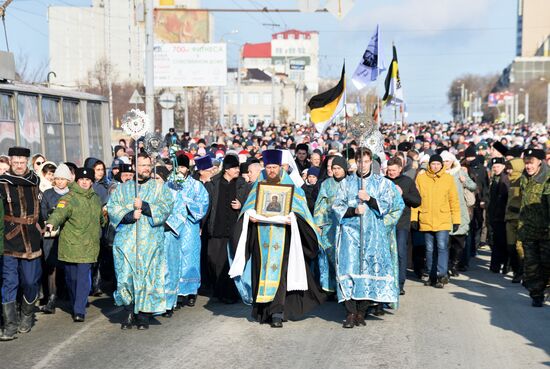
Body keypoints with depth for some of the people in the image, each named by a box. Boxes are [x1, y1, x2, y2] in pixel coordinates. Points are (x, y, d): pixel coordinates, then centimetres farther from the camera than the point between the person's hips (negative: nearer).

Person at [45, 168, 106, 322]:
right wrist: (52, 223, -44)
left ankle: (79, 311, -6)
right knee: (71, 278, 8)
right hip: (70, 246, -3)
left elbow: (101, 218, 28)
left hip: (88, 247, 3)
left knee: (84, 277, -7)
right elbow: (60, 212, -27)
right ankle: (76, 306, 28)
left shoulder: (95, 199, 12)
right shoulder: (69, 198, -8)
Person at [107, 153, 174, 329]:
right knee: (125, 276, -5)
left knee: (147, 276, -2)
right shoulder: (122, 188, 14)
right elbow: (112, 208, 1)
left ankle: (144, 315, 7)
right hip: (126, 240, 1)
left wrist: (144, 206, -13)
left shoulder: (159, 188, 12)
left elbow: (166, 207, -3)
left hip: (150, 240, -1)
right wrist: (129, 214, -14)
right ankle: (129, 312, 10)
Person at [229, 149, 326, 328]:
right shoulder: (259, 185, 13)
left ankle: (277, 312, -10)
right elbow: (249, 206, 10)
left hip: (282, 234, -2)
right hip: (261, 235, 3)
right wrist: (250, 216, -11)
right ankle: (263, 309, 11)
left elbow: (298, 207, 1)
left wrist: (292, 218, -19)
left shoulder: (289, 185, 6)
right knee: (262, 270, 1)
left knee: (278, 271, -10)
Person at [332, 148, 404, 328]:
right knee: (349, 268, -11)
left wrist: (369, 199, -12)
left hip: (373, 233, 0)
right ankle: (351, 312, -10)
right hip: (350, 232, 0)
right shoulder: (347, 183, 12)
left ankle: (361, 311, 4)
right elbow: (337, 206, 6)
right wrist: (353, 210, -10)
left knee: (369, 269, -4)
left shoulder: (382, 183, 11)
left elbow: (387, 206, 2)